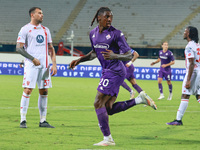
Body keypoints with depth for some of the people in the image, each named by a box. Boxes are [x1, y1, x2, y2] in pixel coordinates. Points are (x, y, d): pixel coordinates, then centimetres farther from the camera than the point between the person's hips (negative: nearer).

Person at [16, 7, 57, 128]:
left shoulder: (45, 30, 17)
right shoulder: (25, 29, 0)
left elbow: (51, 49, 20)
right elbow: (19, 48, -5)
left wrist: (54, 64, 9)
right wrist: (33, 59, -13)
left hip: (44, 66, 6)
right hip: (31, 65, -5)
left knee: (44, 92, 5)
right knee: (27, 91, -9)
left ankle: (43, 121, 10)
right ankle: (23, 120, -5)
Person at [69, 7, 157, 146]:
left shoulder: (116, 34, -11)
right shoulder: (93, 33, 10)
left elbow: (129, 55, -12)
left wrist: (115, 56, -30)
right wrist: (79, 60, 18)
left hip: (115, 71, -8)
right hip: (107, 72, 8)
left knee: (98, 103, -10)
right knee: (108, 109, 5)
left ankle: (108, 139, -4)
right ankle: (140, 99, 14)